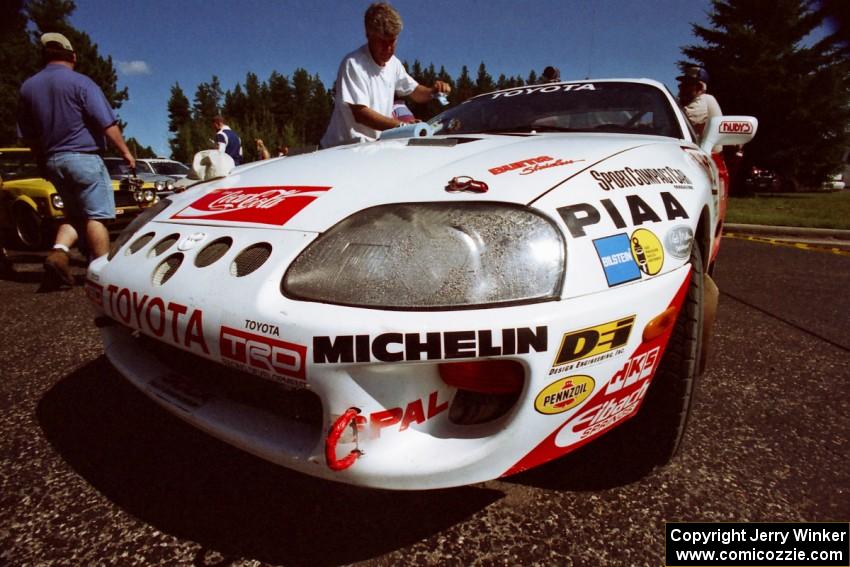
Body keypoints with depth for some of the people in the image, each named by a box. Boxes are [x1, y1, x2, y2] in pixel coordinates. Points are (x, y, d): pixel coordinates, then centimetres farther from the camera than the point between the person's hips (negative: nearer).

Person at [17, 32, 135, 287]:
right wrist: (125, 151, -4)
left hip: (51, 161, 6)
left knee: (74, 214, 17)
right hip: (83, 157, -6)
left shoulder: (28, 87, 13)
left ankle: (58, 252, -6)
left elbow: (27, 135, 16)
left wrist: (43, 160, 26)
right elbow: (107, 123, -13)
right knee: (96, 215, -5)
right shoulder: (80, 82, -6)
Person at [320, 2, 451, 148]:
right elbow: (360, 114, -22)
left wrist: (434, 91, -4)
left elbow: (414, 91, 19)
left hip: (375, 146, 7)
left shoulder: (393, 63, 6)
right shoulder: (353, 64, -16)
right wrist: (401, 125, -31)